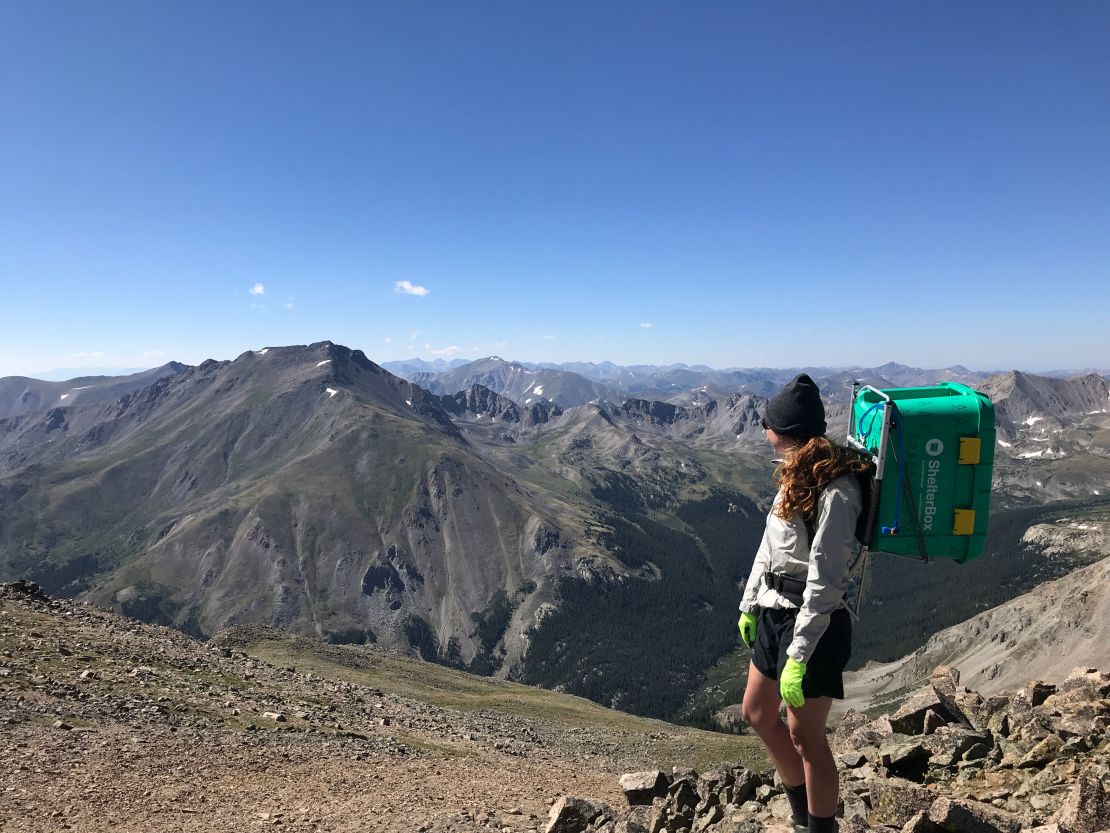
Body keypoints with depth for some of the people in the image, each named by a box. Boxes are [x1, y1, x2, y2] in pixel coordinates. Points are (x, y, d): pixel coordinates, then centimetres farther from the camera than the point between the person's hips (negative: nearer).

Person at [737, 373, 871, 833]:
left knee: (804, 736, 4)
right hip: (774, 613, 10)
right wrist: (750, 604, 17)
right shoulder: (798, 475, 7)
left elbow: (825, 583, -24)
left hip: (813, 624, -10)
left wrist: (798, 657, -22)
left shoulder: (835, 491, -22)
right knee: (757, 712, 20)